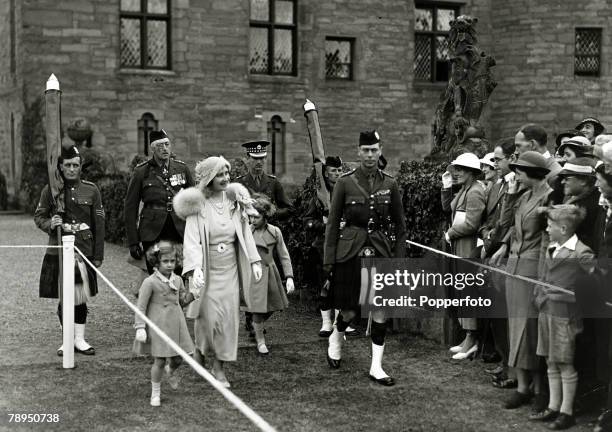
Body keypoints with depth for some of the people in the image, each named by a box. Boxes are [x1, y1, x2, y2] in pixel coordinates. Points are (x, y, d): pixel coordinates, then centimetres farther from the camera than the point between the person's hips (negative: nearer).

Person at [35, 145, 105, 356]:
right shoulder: (50, 189, 2)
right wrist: (50, 224, -15)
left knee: (81, 297, 2)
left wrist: (98, 255, 2)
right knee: (64, 297, 3)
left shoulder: (91, 190, 4)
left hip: (84, 251, 0)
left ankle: (80, 339, 15)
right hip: (59, 251, 0)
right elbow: (38, 216, 9)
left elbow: (99, 225, 5)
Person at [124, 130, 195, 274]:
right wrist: (133, 242, -1)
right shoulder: (141, 172, 1)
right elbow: (130, 208, 3)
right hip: (152, 233, -2)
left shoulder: (182, 169, 8)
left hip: (180, 232, 2)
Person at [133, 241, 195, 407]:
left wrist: (194, 294, 0)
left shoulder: (178, 280, 6)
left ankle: (171, 371, 46)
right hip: (158, 327, -5)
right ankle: (155, 392, 18)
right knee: (159, 361, -1)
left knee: (179, 358, 9)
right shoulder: (150, 282, -12)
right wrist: (140, 328, -16)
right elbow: (140, 307, -11)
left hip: (176, 326, 5)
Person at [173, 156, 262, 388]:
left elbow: (246, 233, 8)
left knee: (229, 316, 1)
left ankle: (219, 367, 13)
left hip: (230, 267, 4)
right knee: (208, 315, -1)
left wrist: (255, 261, 2)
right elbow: (192, 240, -18)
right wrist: (195, 269, -32)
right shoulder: (197, 205, -11)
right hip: (206, 268, -3)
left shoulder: (235, 200, 2)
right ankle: (199, 349, 31)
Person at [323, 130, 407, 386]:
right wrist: (328, 260, -3)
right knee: (349, 310, 3)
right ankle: (336, 338, 36)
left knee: (381, 309, -1)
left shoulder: (390, 184, 4)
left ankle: (376, 367, 9)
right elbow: (333, 223, 0)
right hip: (350, 252, -2)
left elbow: (400, 225, 10)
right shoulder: (345, 183, -3)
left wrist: (399, 258, 5)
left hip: (380, 252, 2)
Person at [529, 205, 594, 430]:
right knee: (551, 362, 14)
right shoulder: (551, 249, 11)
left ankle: (567, 412, 12)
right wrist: (539, 296, 12)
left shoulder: (581, 253, -14)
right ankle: (553, 407, 24)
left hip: (565, 312, -8)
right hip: (546, 310, 8)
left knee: (565, 364, 2)